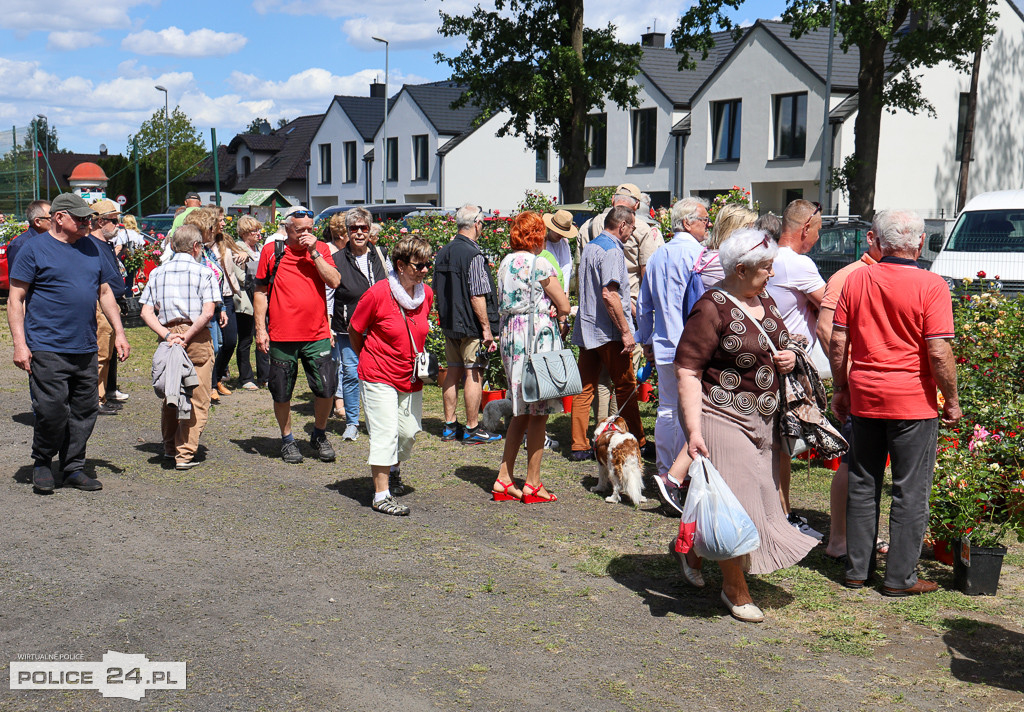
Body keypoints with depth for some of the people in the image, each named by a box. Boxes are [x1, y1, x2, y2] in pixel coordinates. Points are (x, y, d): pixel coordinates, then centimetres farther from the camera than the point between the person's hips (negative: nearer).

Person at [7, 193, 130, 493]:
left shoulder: (90, 248, 14)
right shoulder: (34, 248, -2)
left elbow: (105, 292, 21)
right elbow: (16, 299, -4)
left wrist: (119, 332, 13)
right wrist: (19, 343, -12)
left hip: (86, 348, 6)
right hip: (47, 348, -6)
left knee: (84, 411, 7)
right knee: (51, 410, -8)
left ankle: (73, 468, 19)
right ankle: (42, 463, 16)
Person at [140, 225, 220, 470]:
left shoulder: (157, 273, 10)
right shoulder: (204, 272, -2)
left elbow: (146, 312, 0)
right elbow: (208, 312, -14)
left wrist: (167, 336, -7)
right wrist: (187, 336, -11)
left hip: (167, 337, 4)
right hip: (198, 340, -4)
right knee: (197, 400, 0)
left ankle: (170, 447, 29)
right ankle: (184, 453, -5)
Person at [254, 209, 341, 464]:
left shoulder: (321, 249, 6)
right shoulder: (271, 251, 2)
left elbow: (334, 281, -9)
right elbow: (260, 291, 5)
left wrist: (313, 252, -12)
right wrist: (260, 329, -1)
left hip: (317, 335, 1)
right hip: (281, 336, 0)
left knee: (326, 388, -3)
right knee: (281, 393, 7)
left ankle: (319, 436, 21)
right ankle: (287, 440, 27)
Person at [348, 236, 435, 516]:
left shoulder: (426, 294, 2)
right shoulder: (377, 294, -16)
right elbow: (354, 331, -3)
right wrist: (370, 360, 5)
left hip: (411, 378, 6)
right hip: (379, 377, -6)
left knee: (409, 432, 11)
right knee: (385, 433, -8)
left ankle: (390, 469, 40)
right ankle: (381, 494, -1)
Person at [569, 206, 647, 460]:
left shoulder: (590, 247, 15)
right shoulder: (612, 251, -14)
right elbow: (609, 295, -23)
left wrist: (626, 304, 33)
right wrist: (626, 331, -20)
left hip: (585, 330, 8)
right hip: (608, 332, -8)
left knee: (584, 388, 6)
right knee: (626, 388, 3)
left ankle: (579, 446, 7)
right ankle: (638, 443, 13)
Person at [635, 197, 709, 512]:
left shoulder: (657, 256, 14)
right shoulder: (696, 254, -10)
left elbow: (644, 305, 19)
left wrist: (646, 341, 27)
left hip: (664, 346, 7)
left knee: (667, 409, 13)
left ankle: (665, 473, 19)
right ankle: (675, 477, -5)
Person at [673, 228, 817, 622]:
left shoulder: (764, 301, 11)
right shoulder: (712, 308, -15)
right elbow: (687, 371, -19)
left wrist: (788, 358, 2)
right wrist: (693, 430, -26)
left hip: (762, 420, 9)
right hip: (723, 419, -8)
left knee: (757, 497, 14)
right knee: (734, 503, -3)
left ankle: (691, 548, 35)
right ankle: (735, 588, 14)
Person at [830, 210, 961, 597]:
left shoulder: (856, 279, 1)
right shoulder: (930, 285, -11)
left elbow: (837, 343, 3)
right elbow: (938, 353, -14)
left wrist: (841, 389, 14)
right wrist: (951, 400, -1)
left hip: (863, 399, 4)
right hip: (913, 404, -4)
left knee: (862, 486, 14)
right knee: (910, 492, 7)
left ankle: (857, 569, 21)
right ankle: (901, 577, 14)